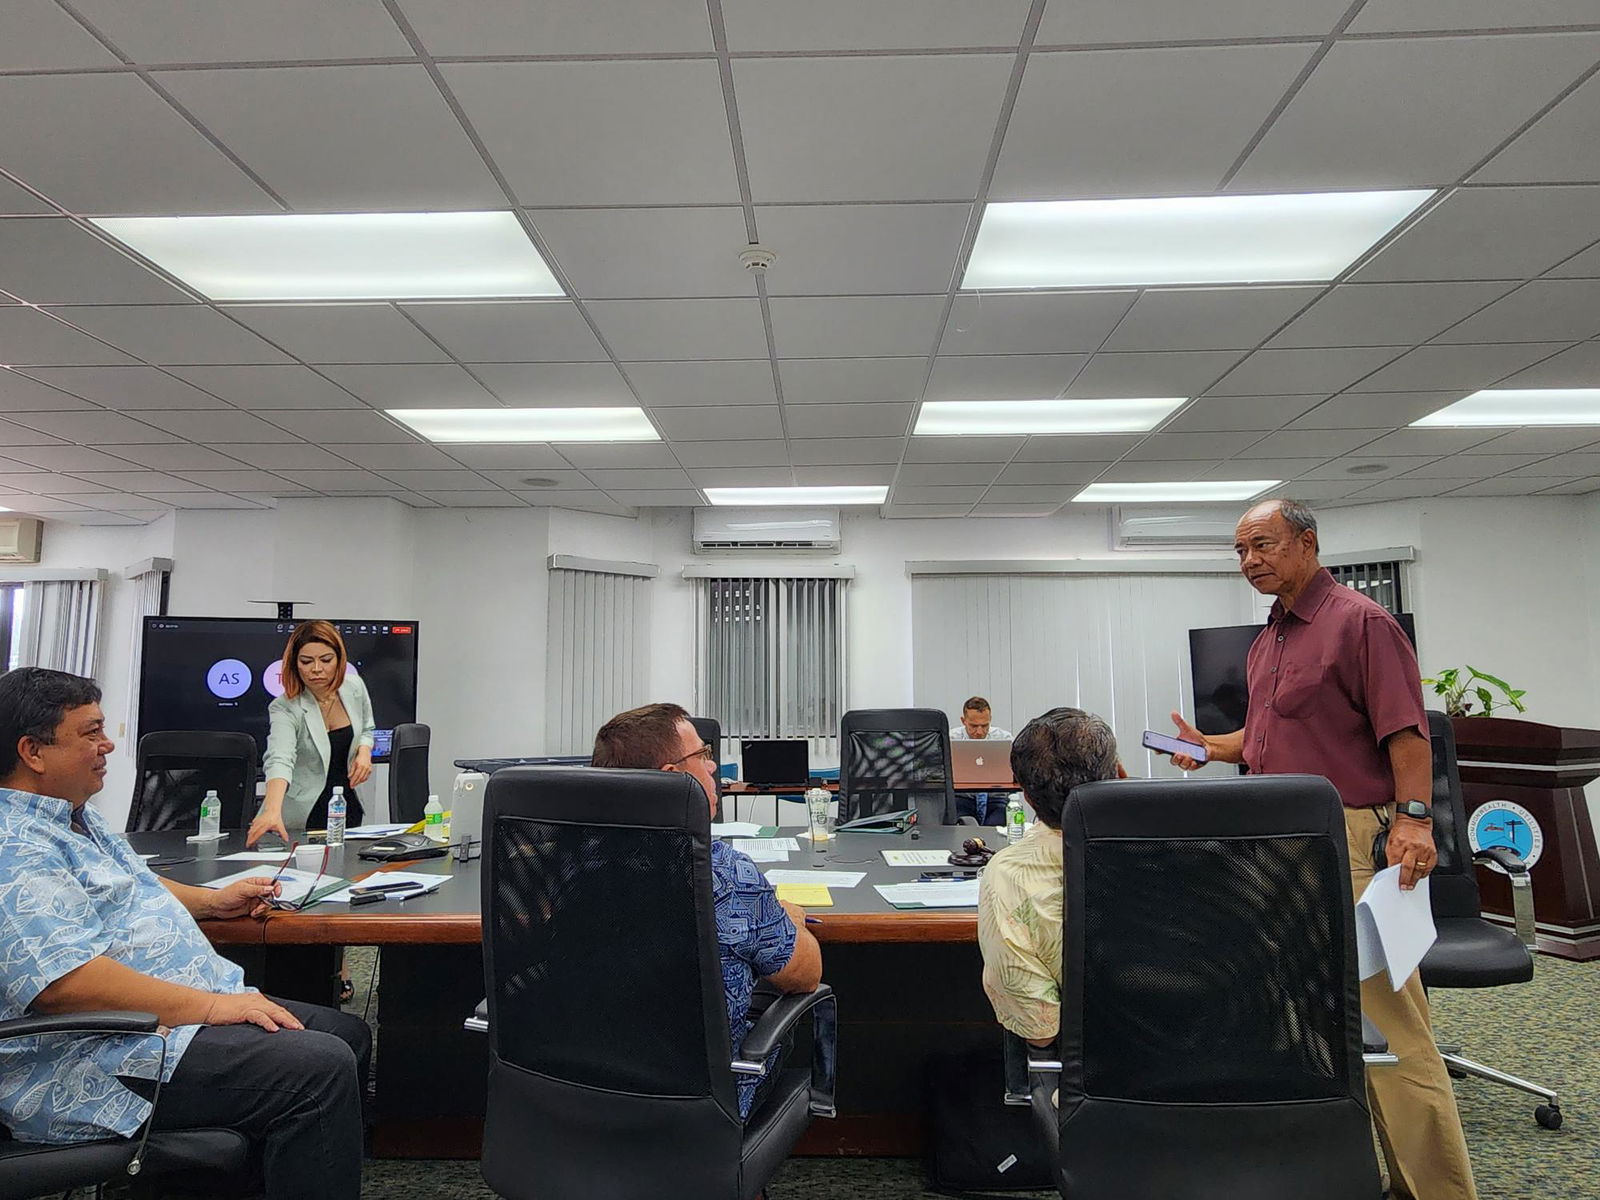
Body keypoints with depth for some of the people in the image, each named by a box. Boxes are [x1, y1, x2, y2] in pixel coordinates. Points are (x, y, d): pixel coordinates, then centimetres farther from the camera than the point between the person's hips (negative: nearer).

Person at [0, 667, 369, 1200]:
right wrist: (208, 1006, -25)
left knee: (348, 1035, 6)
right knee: (320, 1068, -24)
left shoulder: (76, 817, 16)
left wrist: (213, 900, 17)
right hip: (100, 1069, -11)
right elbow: (63, 981, -28)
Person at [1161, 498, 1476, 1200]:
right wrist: (1212, 746, 15)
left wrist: (1414, 818, -22)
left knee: (1386, 1018, -4)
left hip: (1346, 840, -9)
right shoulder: (1267, 641, 17)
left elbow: (1405, 731, -15)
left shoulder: (1360, 622, -8)